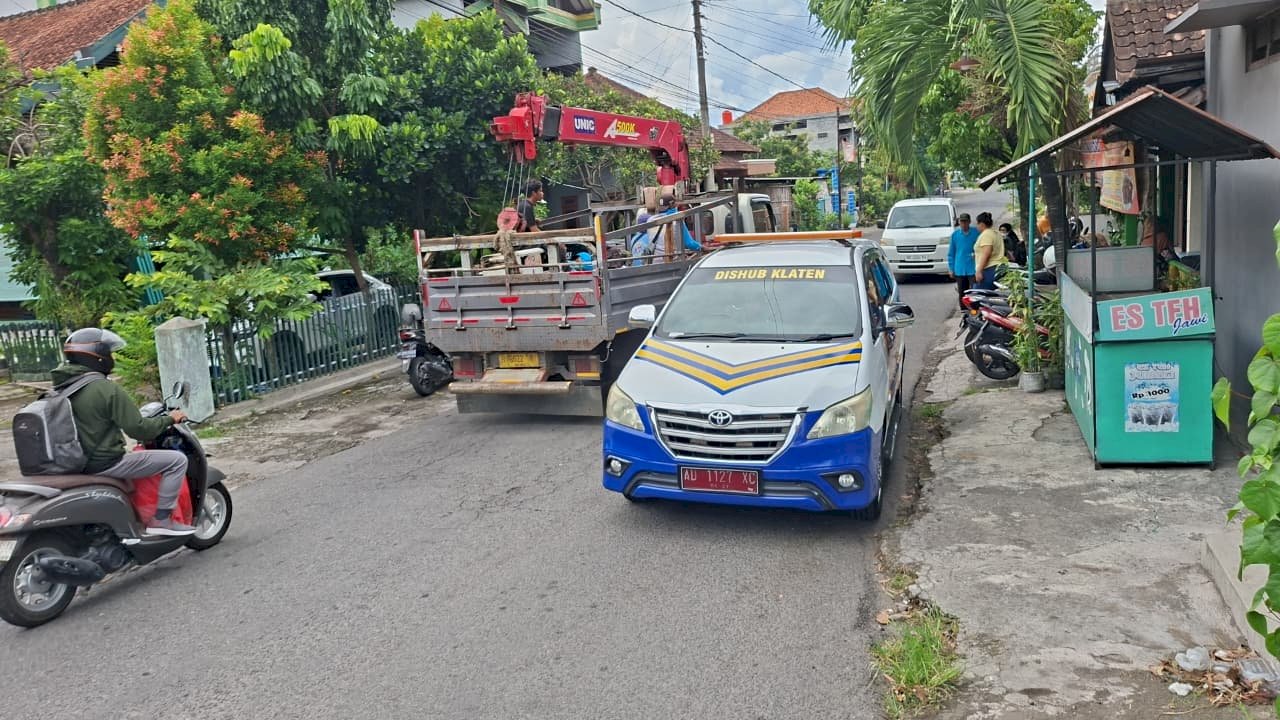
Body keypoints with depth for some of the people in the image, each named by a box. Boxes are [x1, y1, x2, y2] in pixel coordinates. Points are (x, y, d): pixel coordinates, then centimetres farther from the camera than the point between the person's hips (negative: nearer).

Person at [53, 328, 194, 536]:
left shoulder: (60, 386, 6)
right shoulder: (106, 389, -19)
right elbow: (138, 429, -19)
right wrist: (169, 419, -3)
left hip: (76, 463, 9)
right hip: (105, 463, -9)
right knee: (177, 460, -6)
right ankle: (161, 519, -4)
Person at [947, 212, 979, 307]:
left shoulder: (976, 232, -3)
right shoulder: (955, 234, 5)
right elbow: (951, 253, 10)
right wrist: (951, 269, 8)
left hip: (973, 269, -3)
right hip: (960, 270, 3)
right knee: (962, 294, 12)